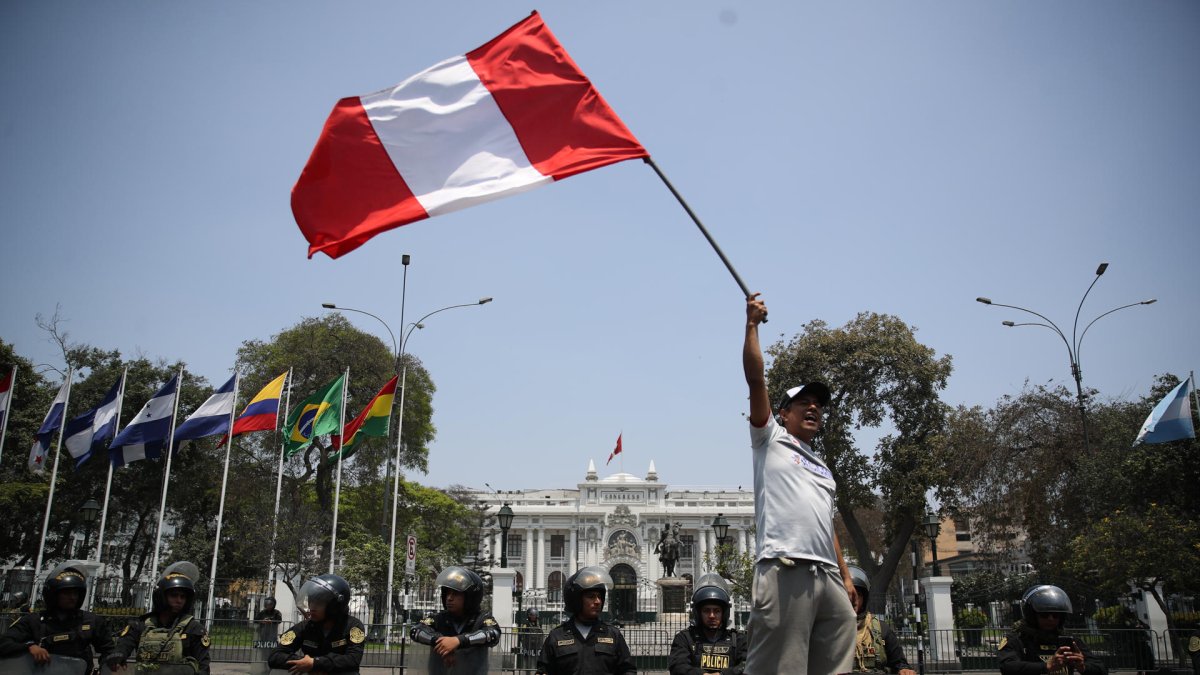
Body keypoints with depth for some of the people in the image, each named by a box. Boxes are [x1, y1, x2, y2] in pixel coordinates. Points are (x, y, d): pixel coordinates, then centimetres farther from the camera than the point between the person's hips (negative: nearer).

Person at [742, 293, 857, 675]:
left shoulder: (823, 469, 30)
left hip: (828, 575, 7)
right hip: (785, 571, -7)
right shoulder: (770, 439, 13)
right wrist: (752, 324, -1)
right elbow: (755, 380, 2)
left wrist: (845, 576, 19)